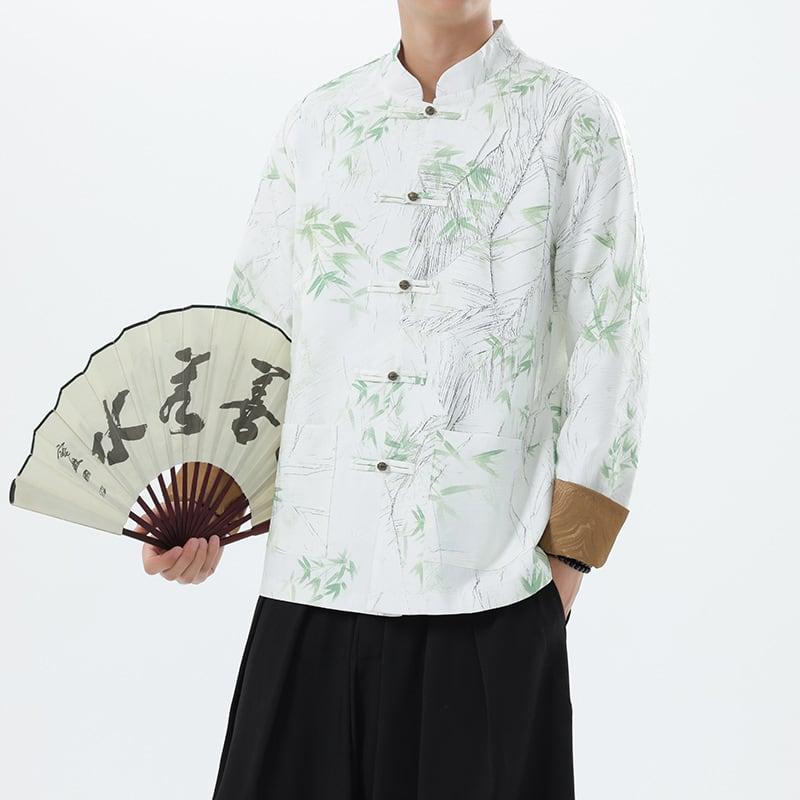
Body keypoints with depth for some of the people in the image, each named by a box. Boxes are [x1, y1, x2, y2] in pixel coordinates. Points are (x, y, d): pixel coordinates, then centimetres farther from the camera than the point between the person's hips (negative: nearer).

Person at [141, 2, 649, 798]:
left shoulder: (575, 122, 3)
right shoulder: (317, 120, 12)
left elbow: (608, 351, -1)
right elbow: (252, 325, 12)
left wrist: (565, 558, -6)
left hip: (489, 587, -2)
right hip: (312, 578, 3)